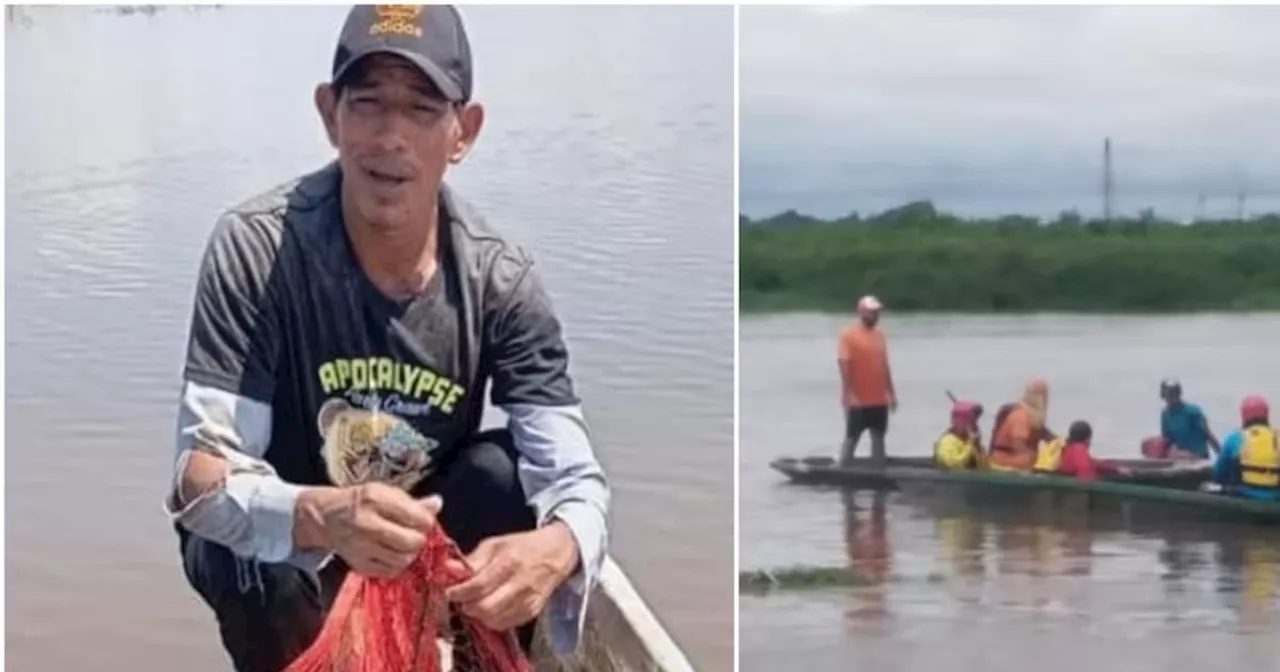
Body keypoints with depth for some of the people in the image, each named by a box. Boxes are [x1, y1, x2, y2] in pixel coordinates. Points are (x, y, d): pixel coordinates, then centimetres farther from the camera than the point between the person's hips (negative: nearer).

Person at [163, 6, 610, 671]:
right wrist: (321, 517, -53)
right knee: (264, 570, -34)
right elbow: (201, 477, -31)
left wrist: (556, 548, -50)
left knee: (503, 475, -26)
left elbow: (576, 480, -24)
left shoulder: (499, 279, -19)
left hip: (424, 535, 2)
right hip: (281, 534, -2)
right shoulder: (256, 249, -26)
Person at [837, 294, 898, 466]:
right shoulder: (849, 334, -9)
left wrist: (891, 393, 13)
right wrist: (849, 395, -20)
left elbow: (884, 366, 15)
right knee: (851, 438, 0)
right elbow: (844, 366, -14)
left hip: (879, 400, 6)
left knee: (879, 437, 11)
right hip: (858, 401, -6)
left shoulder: (879, 335, 11)